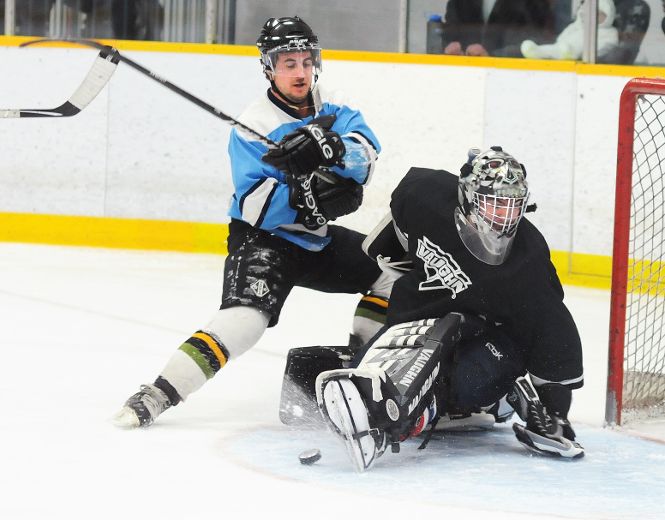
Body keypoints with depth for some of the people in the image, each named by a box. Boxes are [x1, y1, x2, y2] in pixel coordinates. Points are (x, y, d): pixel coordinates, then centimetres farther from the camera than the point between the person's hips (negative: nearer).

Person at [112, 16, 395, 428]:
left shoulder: (331, 108, 0)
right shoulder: (253, 126, -16)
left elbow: (365, 152, -19)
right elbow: (253, 205, -24)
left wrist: (326, 146, -40)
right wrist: (303, 195, -41)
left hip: (317, 239, 7)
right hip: (264, 239, -7)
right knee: (245, 315, -28)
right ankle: (159, 394, -31)